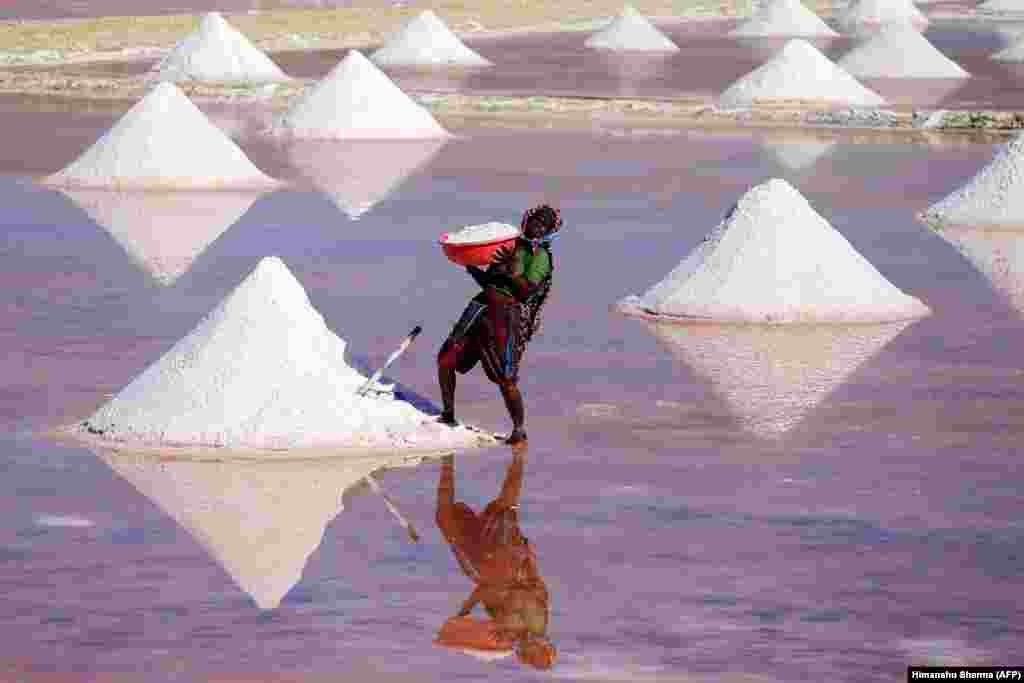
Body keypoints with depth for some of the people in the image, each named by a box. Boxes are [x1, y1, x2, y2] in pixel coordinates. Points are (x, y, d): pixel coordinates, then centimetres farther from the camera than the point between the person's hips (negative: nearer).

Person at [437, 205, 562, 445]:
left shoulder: (540, 256, 1)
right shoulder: (510, 246, 22)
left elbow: (526, 291, -10)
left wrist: (509, 270, -20)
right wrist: (472, 266, 10)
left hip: (508, 314, -7)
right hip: (482, 306, 7)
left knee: (505, 379, -13)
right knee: (446, 359, 4)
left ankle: (519, 429, 2)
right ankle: (448, 416, 18)